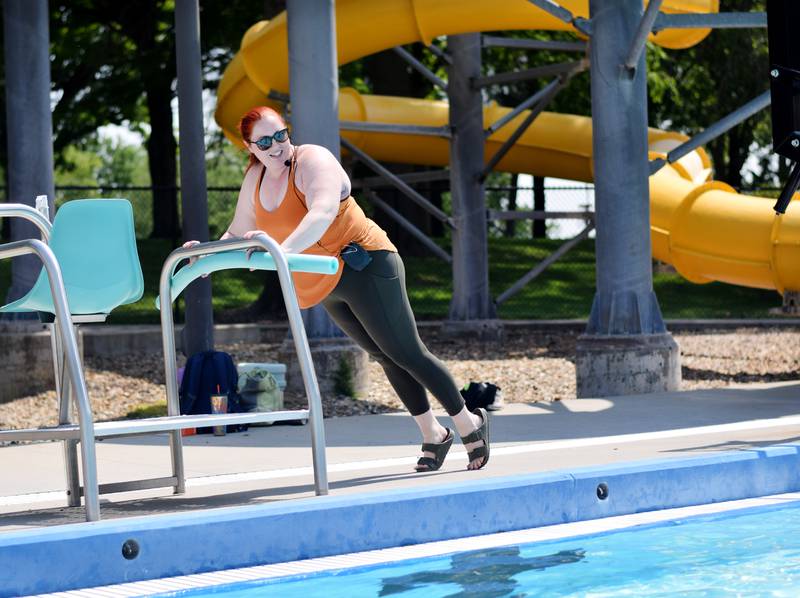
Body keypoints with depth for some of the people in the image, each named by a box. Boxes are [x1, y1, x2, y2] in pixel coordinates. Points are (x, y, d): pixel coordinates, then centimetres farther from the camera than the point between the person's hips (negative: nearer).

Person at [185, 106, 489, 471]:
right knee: (386, 357, 15)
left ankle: (469, 423, 9)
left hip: (363, 266, -8)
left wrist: (284, 248, -54)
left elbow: (323, 212, -38)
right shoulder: (256, 180, 6)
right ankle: (433, 435, 25)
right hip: (328, 285, 8)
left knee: (406, 354, -5)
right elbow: (238, 234, 15)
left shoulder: (312, 161, -19)